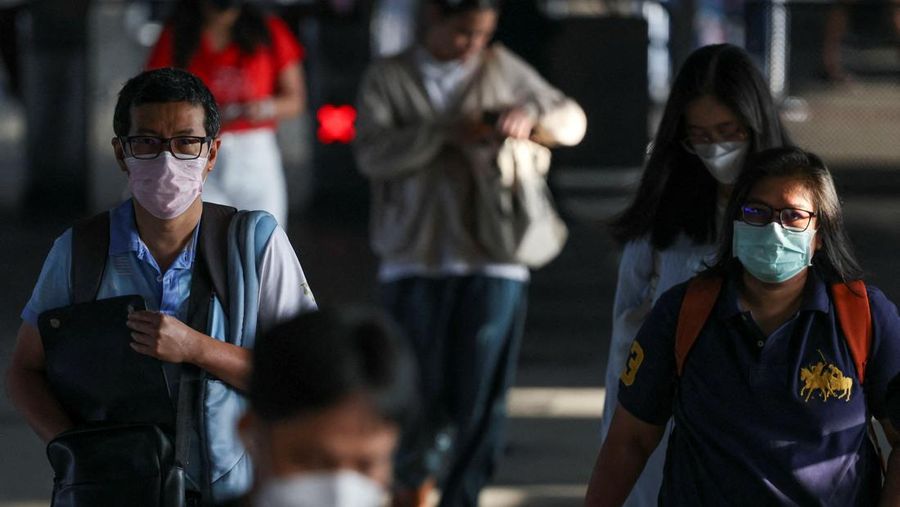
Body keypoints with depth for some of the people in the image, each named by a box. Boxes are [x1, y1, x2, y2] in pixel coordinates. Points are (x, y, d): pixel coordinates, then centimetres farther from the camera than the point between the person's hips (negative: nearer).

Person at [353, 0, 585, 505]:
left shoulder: (503, 70, 9)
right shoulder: (388, 77, 6)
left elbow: (572, 119, 16)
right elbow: (373, 154, -8)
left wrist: (532, 119, -6)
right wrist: (448, 132, -18)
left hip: (493, 260, 1)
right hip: (414, 260, -1)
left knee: (480, 396, -4)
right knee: (420, 393, -1)